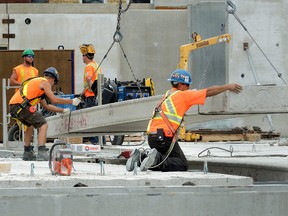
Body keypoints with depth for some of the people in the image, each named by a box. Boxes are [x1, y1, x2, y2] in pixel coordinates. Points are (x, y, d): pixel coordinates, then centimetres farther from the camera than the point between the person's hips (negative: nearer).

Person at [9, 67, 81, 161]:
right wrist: (72, 101, 3)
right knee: (43, 125, -5)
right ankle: (41, 153, -17)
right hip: (21, 105, -9)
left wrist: (63, 110, 38)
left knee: (30, 125, 30)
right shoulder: (45, 83, 4)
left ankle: (27, 153, 29)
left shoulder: (37, 82, 31)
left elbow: (46, 106, 35)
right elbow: (54, 100, -7)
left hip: (12, 107, 9)